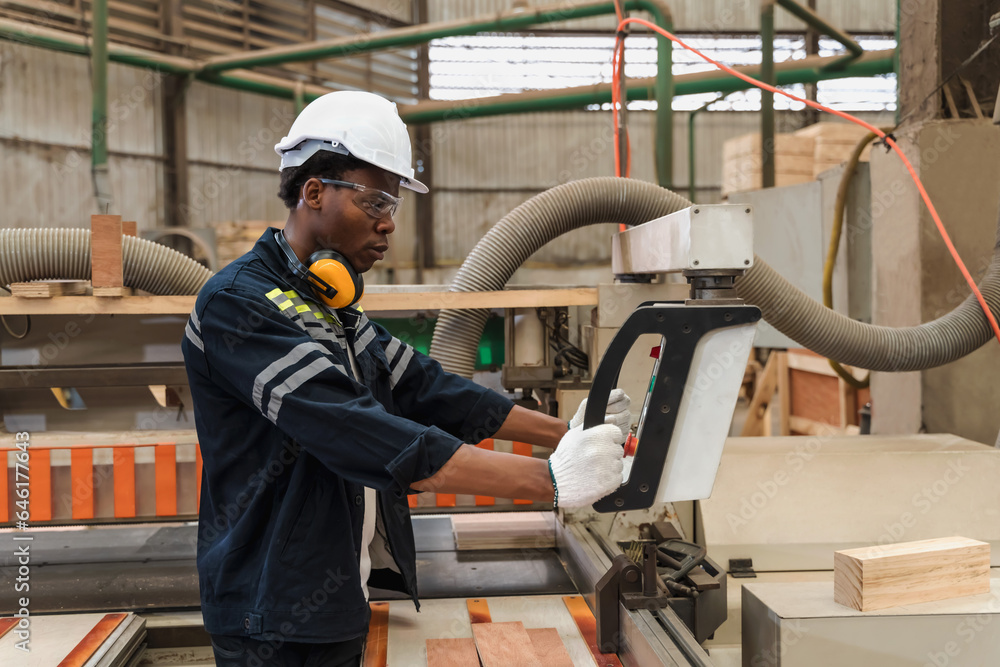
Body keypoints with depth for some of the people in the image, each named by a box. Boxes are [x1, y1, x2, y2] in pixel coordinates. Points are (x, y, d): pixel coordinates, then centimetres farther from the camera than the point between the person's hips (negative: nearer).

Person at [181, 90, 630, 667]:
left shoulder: (334, 311, 11)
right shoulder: (239, 305, -20)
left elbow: (423, 387, 8)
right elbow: (362, 436, -30)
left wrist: (565, 433, 0)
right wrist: (551, 479, -32)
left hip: (341, 603, 8)